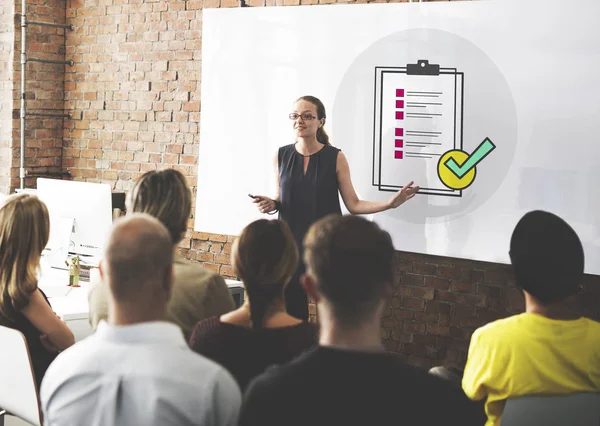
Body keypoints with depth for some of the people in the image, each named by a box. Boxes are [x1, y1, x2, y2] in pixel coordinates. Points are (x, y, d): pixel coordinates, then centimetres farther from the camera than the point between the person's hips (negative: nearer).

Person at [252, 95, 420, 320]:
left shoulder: (335, 158, -5)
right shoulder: (281, 156, 3)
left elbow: (354, 205, -4)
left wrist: (390, 203, -16)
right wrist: (271, 204, -7)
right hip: (290, 245, 2)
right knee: (291, 312, 5)